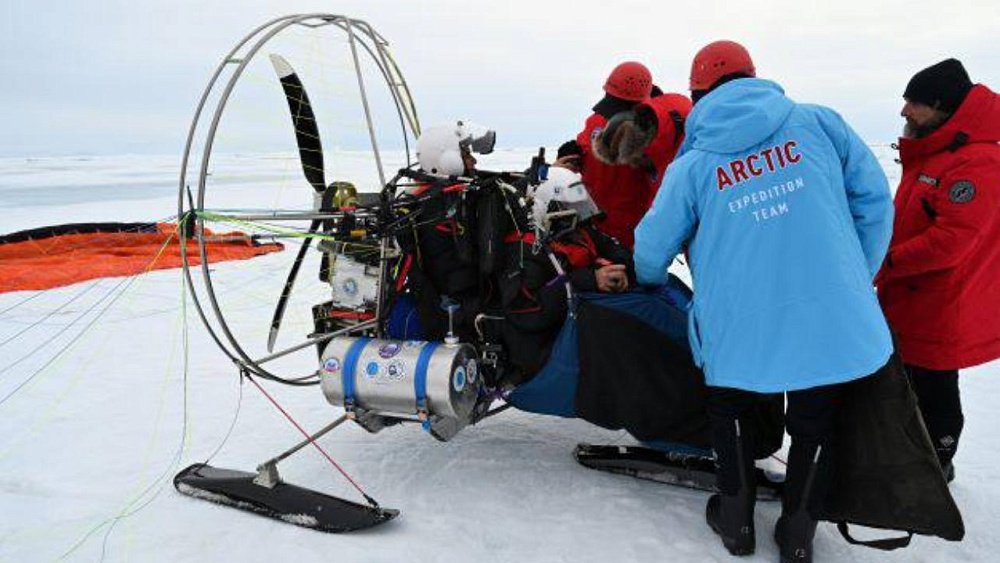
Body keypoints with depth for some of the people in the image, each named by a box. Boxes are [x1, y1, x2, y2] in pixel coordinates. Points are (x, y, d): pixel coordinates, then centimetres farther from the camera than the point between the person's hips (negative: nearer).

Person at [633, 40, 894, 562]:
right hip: (835, 322, 1)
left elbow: (651, 251, 7)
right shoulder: (818, 122, 4)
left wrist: (649, 282, 30)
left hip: (739, 330, -1)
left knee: (731, 408, 25)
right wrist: (857, 281, 15)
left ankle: (737, 519, 34)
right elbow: (874, 199, 5)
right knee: (815, 423, 22)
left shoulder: (692, 164, 1)